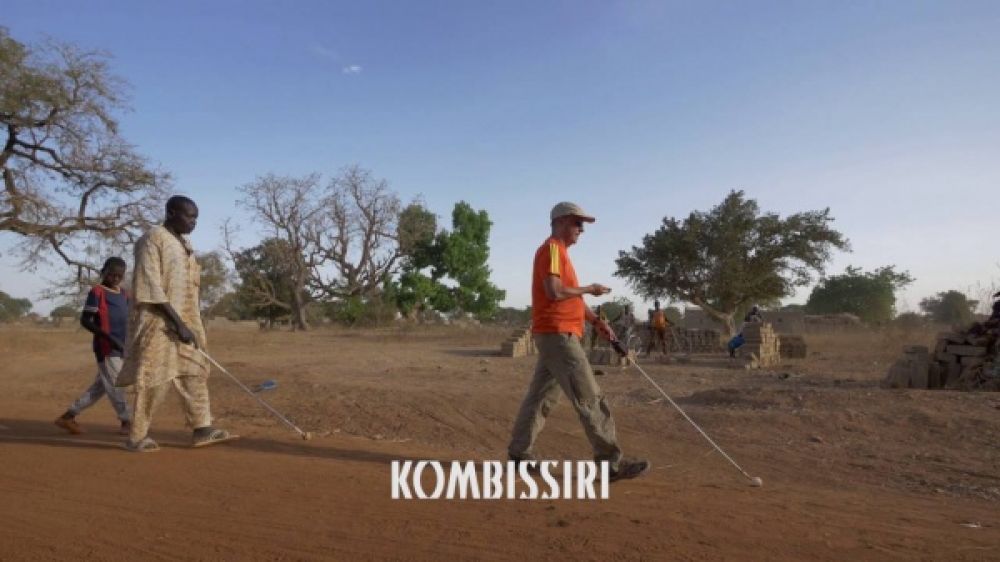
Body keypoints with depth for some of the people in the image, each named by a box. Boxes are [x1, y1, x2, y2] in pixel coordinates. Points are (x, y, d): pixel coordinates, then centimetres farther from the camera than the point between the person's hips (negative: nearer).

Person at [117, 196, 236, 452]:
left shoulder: (184, 243, 14)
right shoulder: (152, 239, -11)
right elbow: (150, 287, -18)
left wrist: (186, 323, 15)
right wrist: (178, 322, -22)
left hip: (185, 320, 9)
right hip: (160, 322, -8)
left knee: (195, 373, 7)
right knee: (154, 380, -2)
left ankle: (202, 429, 12)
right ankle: (137, 437, 10)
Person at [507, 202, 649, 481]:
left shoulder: (560, 252, 22)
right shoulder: (552, 248, -10)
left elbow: (571, 297, 21)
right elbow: (555, 292, -22)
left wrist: (595, 320, 10)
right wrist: (589, 289, -9)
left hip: (555, 335, 10)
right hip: (557, 334, -10)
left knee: (541, 396, 13)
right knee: (590, 397, -9)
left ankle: (519, 453, 21)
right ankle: (613, 462, -4)